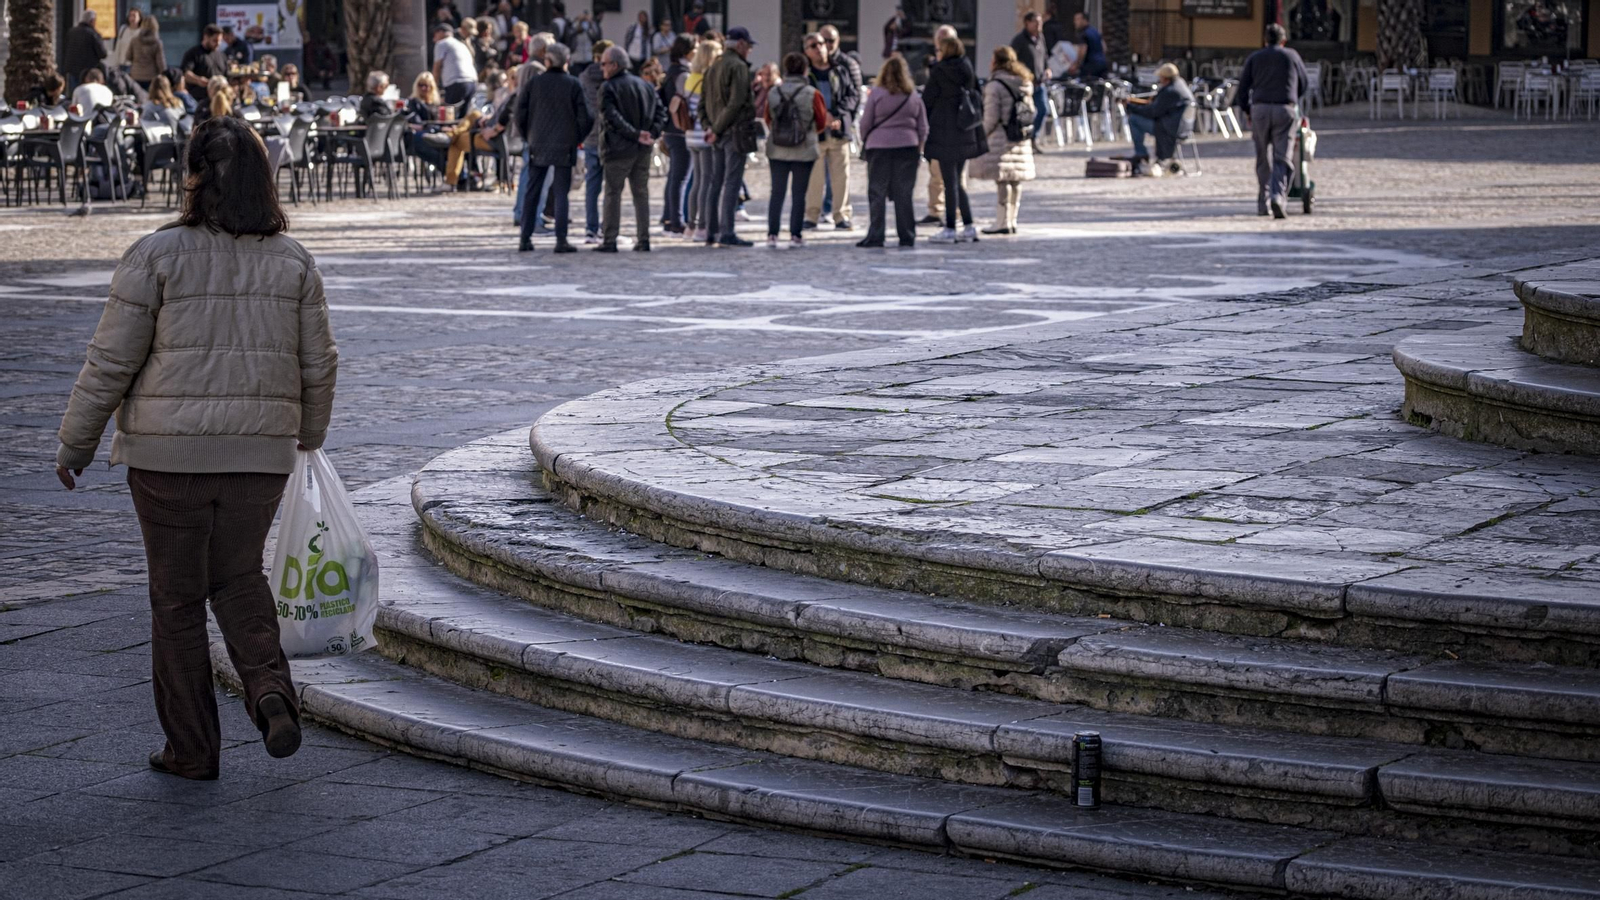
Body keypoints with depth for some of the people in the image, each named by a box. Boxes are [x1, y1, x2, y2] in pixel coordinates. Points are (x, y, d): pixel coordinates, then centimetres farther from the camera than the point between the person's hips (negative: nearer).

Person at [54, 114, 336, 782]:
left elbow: (111, 361, -7)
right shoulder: (292, 262, 1)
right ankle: (269, 687, -7)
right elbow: (317, 365, 8)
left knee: (177, 595, 8)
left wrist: (76, 442, 4)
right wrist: (308, 435, 25)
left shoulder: (158, 256, -10)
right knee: (238, 578, 19)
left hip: (170, 450, -3)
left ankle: (192, 748, 13)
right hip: (260, 450, 3)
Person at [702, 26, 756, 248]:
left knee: (716, 183, 12)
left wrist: (710, 126, 8)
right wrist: (717, 129, -13)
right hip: (735, 131, -8)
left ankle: (712, 232, 15)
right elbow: (736, 102, -19)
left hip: (719, 135, 9)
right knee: (732, 183, -8)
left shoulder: (715, 66, 16)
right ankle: (726, 233, -11)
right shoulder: (738, 66, -11)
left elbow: (705, 102, 17)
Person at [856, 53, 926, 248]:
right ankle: (907, 237, 6)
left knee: (877, 193, 2)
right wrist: (919, 146, 18)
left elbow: (865, 122, -1)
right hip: (908, 147, 2)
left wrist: (864, 141, 14)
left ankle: (875, 236, -1)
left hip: (879, 146, -2)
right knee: (904, 194, 6)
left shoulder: (876, 94, -5)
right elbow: (923, 127, 9)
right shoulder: (914, 96, 5)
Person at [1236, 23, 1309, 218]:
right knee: (1281, 158, -4)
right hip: (1285, 110, -1)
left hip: (1260, 109, 1)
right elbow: (1305, 84, 19)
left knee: (1263, 159, 10)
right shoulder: (1292, 56, 10)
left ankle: (1263, 204, 13)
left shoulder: (1254, 58, 11)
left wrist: (1246, 111, 18)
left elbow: (1243, 87, 6)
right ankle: (1277, 196, -24)